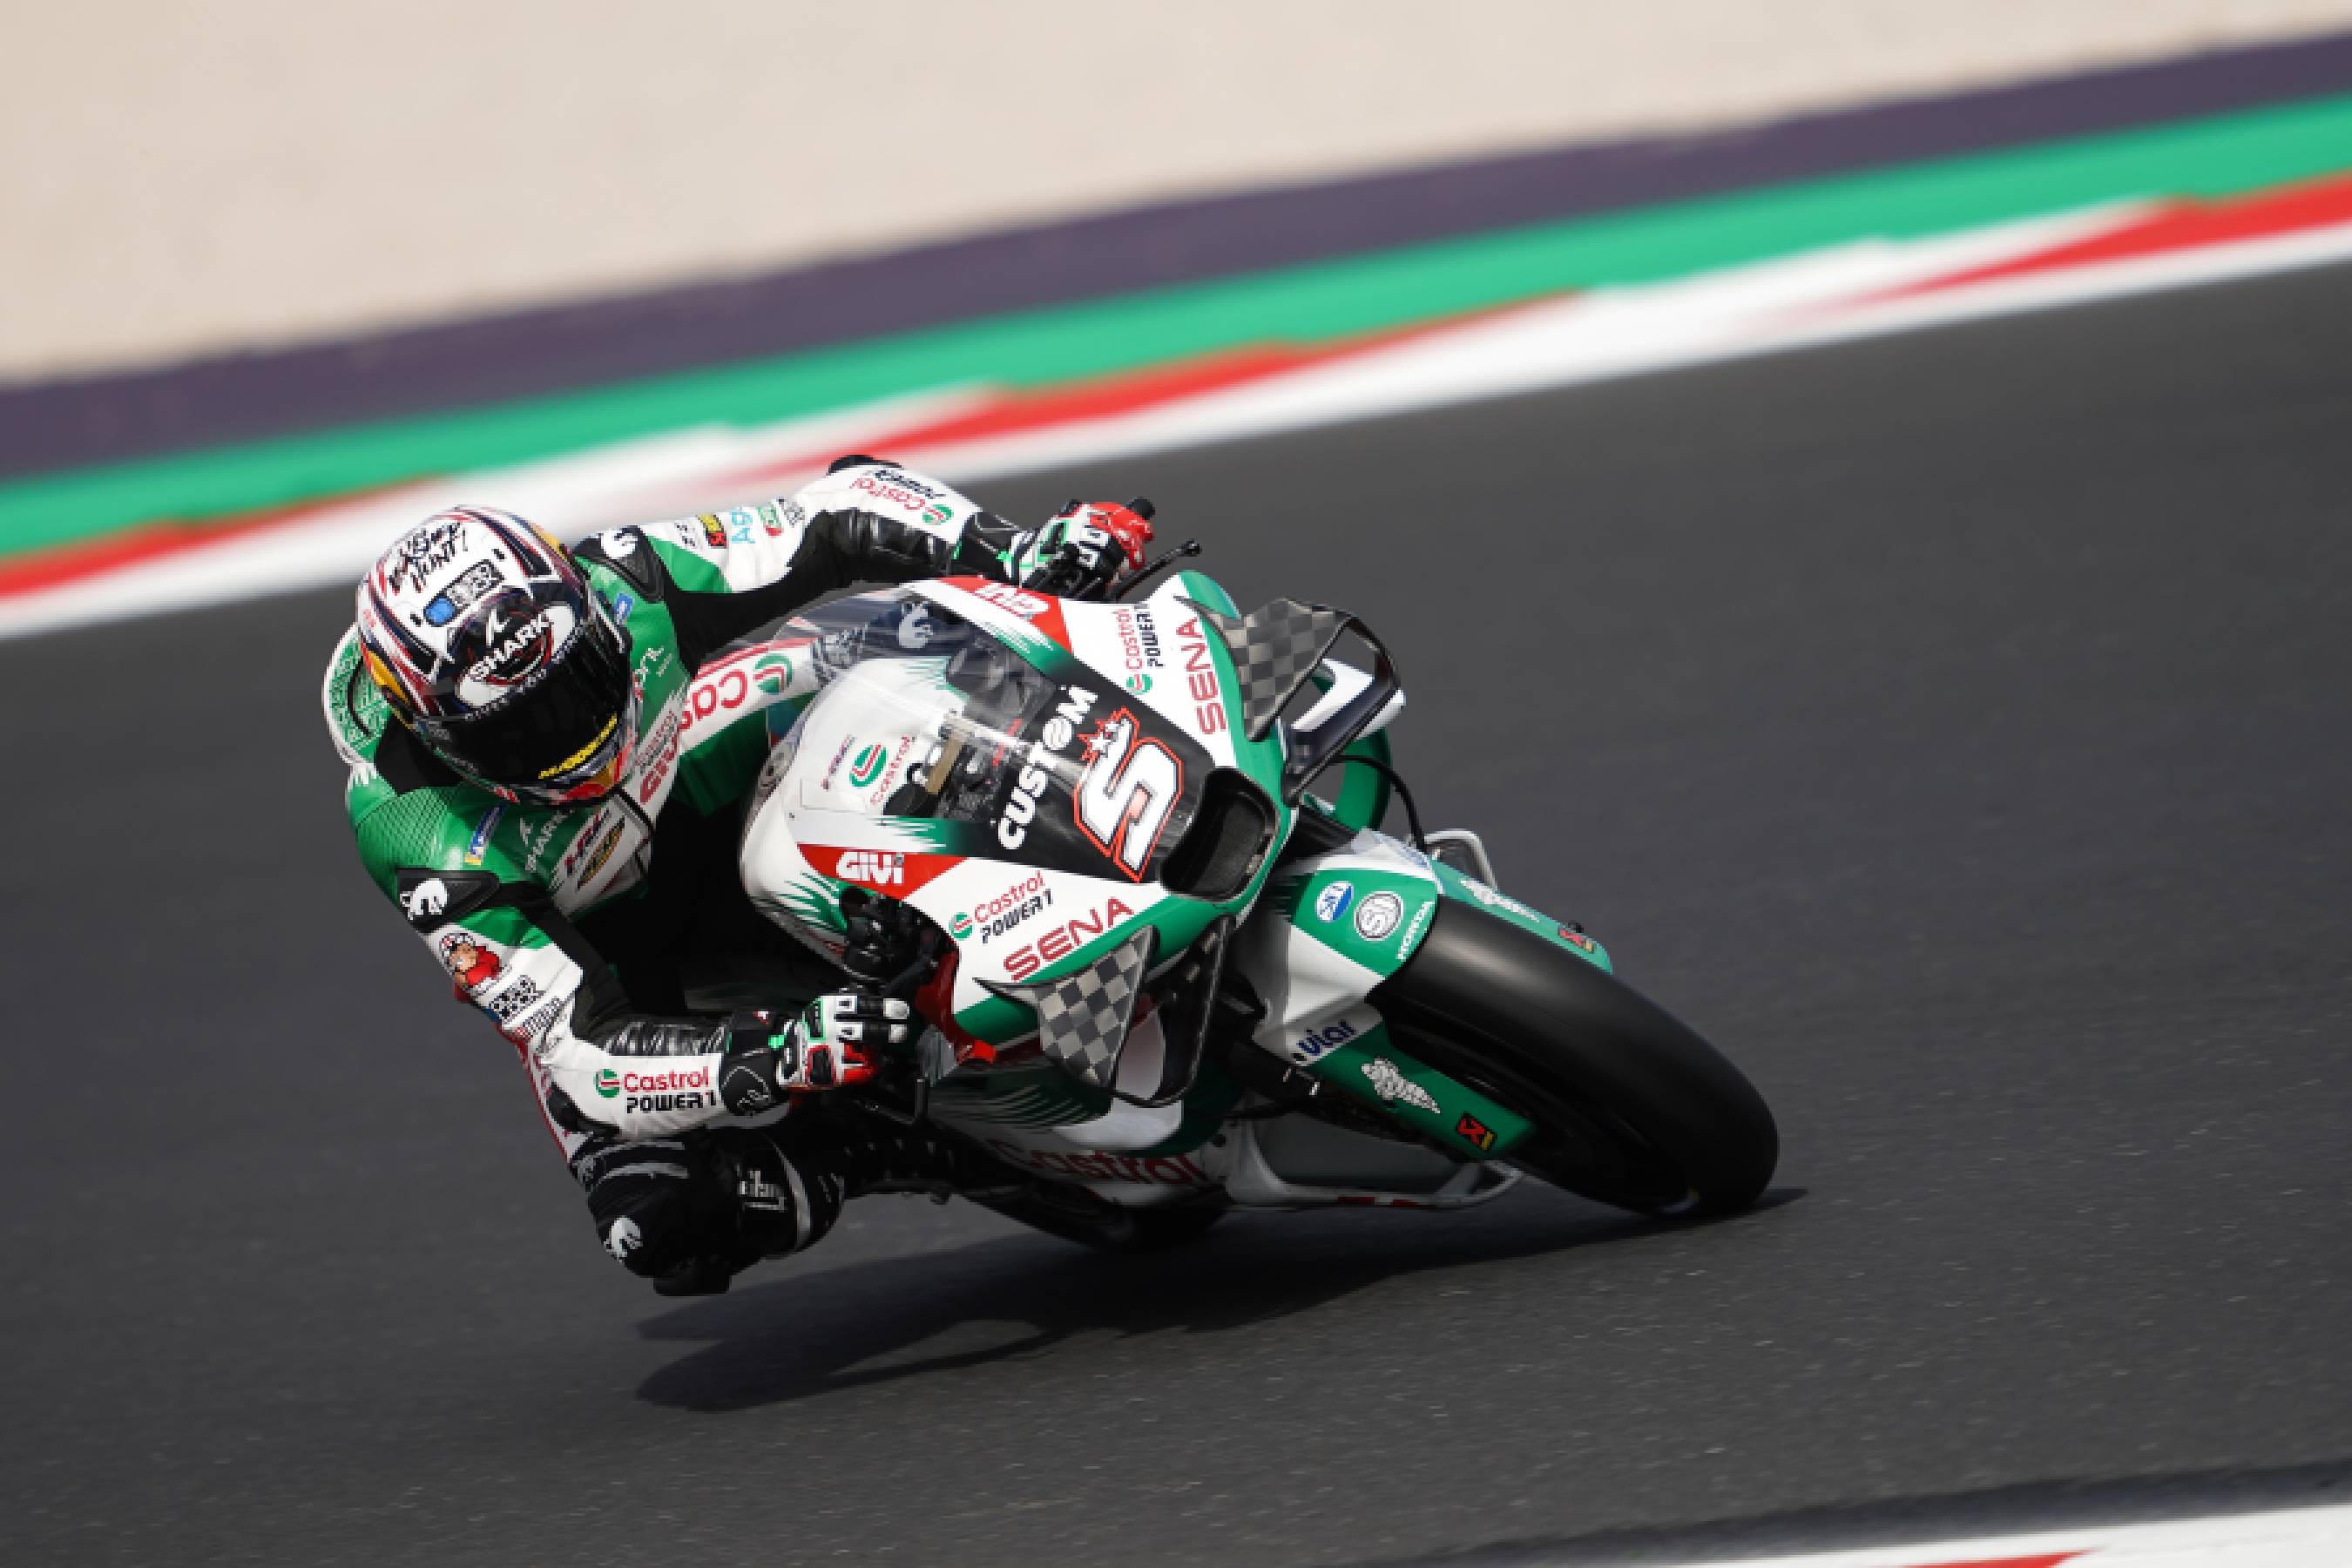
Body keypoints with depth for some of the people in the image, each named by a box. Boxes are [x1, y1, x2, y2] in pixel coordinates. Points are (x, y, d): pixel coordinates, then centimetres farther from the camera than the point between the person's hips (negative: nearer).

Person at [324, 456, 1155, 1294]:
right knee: (656, 1223, -27)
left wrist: (1014, 552, -33)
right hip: (608, 949, -3)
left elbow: (843, 511, -17)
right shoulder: (429, 844, -36)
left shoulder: (626, 583, -30)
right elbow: (579, 1052, -38)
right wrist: (782, 1058, -53)